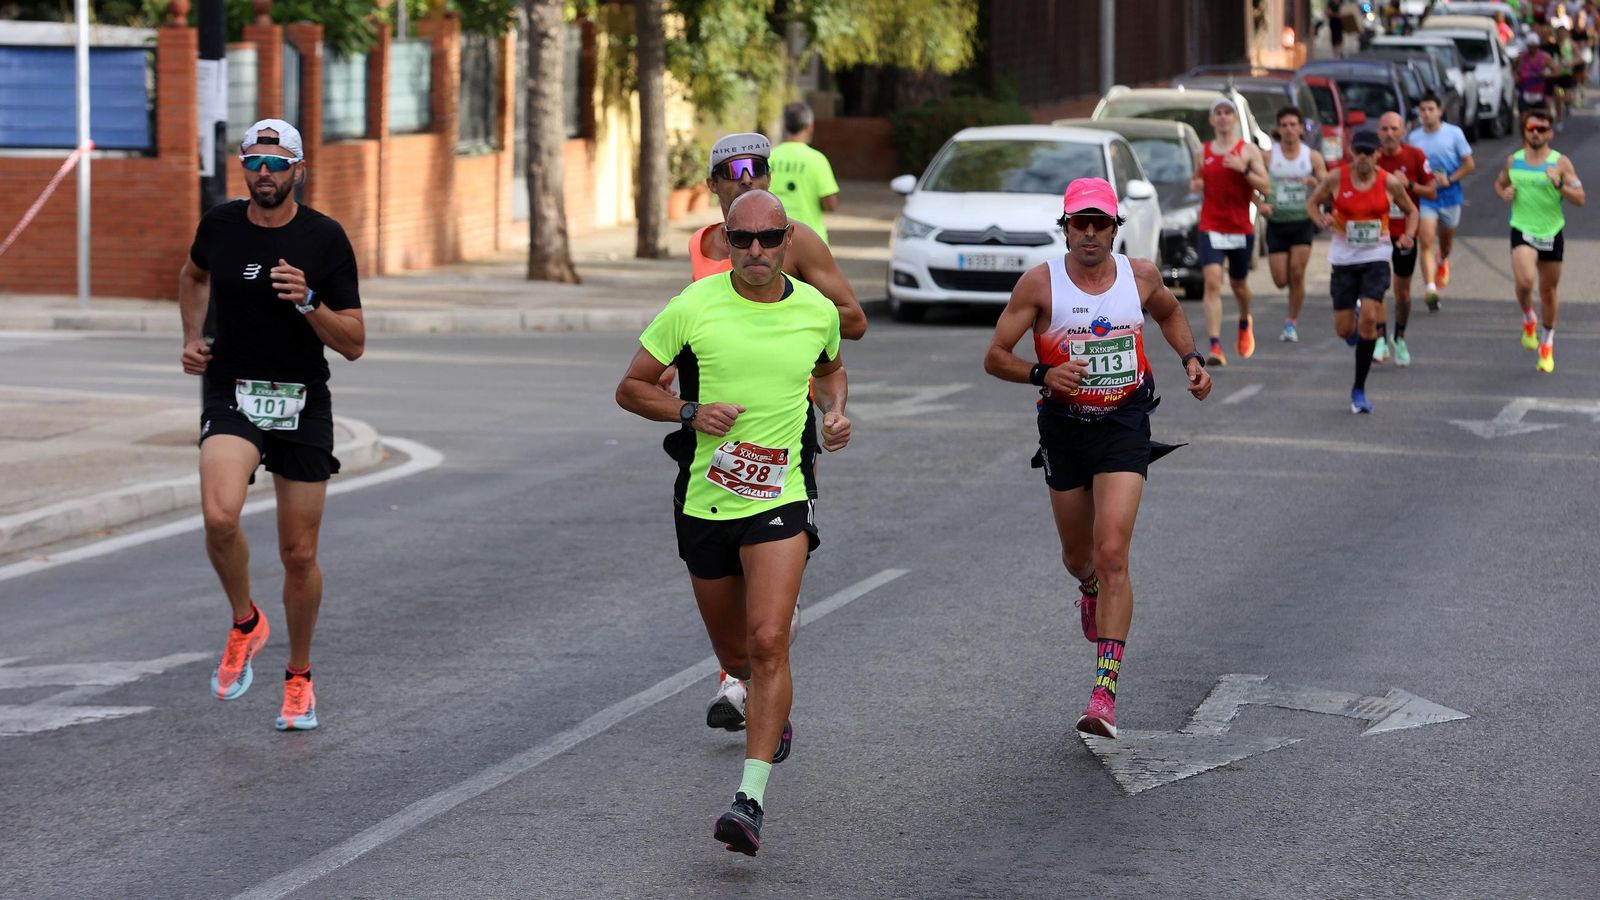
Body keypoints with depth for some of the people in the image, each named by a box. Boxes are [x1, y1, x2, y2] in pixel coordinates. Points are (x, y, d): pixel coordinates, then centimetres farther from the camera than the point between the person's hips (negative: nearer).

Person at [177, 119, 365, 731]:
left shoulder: (325, 239, -6)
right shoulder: (220, 225, 1)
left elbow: (353, 344, -6)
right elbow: (194, 275, 27)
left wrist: (309, 303, -22)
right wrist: (192, 338, 14)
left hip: (302, 404, -1)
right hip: (231, 396, 1)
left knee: (299, 556, 4)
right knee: (220, 515, -27)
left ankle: (299, 677, 26)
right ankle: (245, 623, 1)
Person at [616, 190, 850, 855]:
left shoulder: (818, 312, 1)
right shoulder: (693, 307, -6)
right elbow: (632, 388, 1)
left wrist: (835, 412, 3)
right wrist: (691, 413, -16)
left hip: (782, 497, -1)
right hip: (705, 500, 1)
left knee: (769, 644, -20)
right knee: (734, 655, 16)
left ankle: (751, 799, -22)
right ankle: (774, 717, 51)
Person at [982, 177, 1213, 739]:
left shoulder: (1140, 276, -2)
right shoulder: (1040, 283, -9)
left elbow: (1169, 313, 23)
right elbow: (995, 357, -7)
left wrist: (1192, 360, 8)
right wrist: (1043, 374, -24)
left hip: (1124, 425, -1)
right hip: (1064, 425, 1)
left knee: (1112, 554, -15)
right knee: (1079, 556, 16)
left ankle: (1105, 691, -19)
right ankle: (1091, 590, 57)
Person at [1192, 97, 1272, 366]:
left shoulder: (1248, 150, -1)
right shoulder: (1203, 151, 7)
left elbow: (1266, 187, -8)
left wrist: (1244, 169, -22)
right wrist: (1195, 185, 0)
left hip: (1241, 229, 0)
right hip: (1211, 229, 1)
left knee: (1239, 284, 16)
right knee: (1212, 283, -16)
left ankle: (1245, 323, 50)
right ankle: (1215, 347, -21)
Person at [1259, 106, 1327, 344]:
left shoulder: (1312, 157, 0)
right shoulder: (1268, 156, -1)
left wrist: (1317, 183, -25)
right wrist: (1260, 205, -19)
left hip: (1303, 221, -1)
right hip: (1276, 223, 1)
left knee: (1297, 273, -12)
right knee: (1281, 280, -2)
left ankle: (1292, 323, 1)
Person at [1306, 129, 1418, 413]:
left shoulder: (1390, 183, -5)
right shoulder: (1336, 179, -6)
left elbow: (1411, 211, 11)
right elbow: (1312, 202, 8)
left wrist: (1409, 235, -8)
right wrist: (1321, 220, -14)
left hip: (1376, 258, -1)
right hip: (1344, 259, 1)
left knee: (1369, 317, -18)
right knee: (1344, 330, 0)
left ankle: (1359, 390, -6)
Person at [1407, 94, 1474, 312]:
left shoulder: (1454, 133, -3)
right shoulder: (1414, 137, 2)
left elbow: (1469, 164, -1)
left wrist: (1450, 179, -15)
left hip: (1450, 195, 0)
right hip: (1424, 197, 0)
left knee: (1446, 240, 19)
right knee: (1426, 243, -15)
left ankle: (1443, 261, 55)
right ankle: (1431, 288, -23)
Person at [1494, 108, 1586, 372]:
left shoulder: (1561, 162, -4)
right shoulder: (1513, 161, 4)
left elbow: (1579, 199, -8)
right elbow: (1499, 183, 22)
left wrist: (1559, 184, -25)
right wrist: (1504, 193, -1)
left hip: (1552, 232, 0)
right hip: (1522, 231, 0)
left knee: (1548, 291, 9)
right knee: (1524, 281, -24)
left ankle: (1547, 345, 28)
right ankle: (1528, 319, 9)